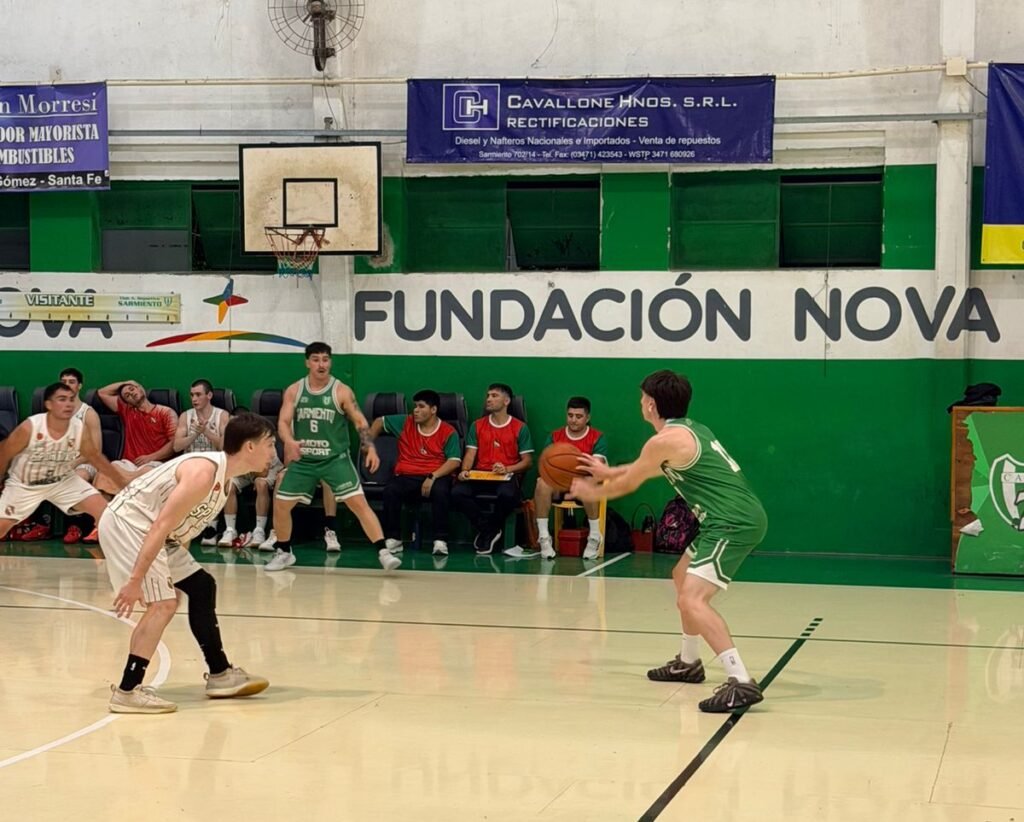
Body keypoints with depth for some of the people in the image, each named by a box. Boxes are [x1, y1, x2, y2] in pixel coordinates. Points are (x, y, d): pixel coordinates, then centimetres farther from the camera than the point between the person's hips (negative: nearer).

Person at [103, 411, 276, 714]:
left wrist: (172, 571, 18)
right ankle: (127, 691, -14)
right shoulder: (204, 472, -24)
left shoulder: (224, 477, 7)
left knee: (202, 587, 15)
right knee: (164, 603, -18)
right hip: (126, 522, -11)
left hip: (145, 527, 11)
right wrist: (136, 580, -31)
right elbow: (161, 526, -29)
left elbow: (182, 527, 16)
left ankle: (220, 675, 23)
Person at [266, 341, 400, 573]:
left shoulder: (341, 391, -7)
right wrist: (290, 442, -26)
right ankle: (284, 553, 25)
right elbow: (283, 422, -5)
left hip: (336, 458, -3)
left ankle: (384, 553, -16)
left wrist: (370, 448, -19)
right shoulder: (293, 391, 0)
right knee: (280, 504, 3)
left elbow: (360, 421, -5)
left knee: (359, 503, -15)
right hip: (303, 460, 3)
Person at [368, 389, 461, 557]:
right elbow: (379, 422, 25)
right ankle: (393, 539, -21)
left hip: (436, 476, -2)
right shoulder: (405, 422, 11)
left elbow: (454, 461, -10)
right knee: (390, 491, -31)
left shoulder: (448, 433, 0)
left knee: (440, 492, -38)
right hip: (406, 477, 2)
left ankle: (440, 541, -30)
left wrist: (433, 477, -22)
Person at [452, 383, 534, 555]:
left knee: (507, 495, -39)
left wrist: (507, 469, -16)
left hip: (507, 476, -3)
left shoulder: (520, 428, 5)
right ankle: (489, 530, -13)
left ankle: (488, 530, -9)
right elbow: (470, 453, 9)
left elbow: (527, 461, 3)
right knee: (458, 493, -28)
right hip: (480, 475, 3)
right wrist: (465, 471, -13)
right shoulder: (477, 425, 15)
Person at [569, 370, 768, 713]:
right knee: (683, 576, 27)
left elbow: (628, 484, 5)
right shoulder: (688, 430, 19)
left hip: (734, 523, -10)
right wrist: (606, 472, 49)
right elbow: (646, 469, 38)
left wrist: (591, 493, 24)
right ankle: (688, 663, 39)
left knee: (692, 600, -19)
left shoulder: (664, 441, -11)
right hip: (739, 517, 10)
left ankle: (741, 683, -28)